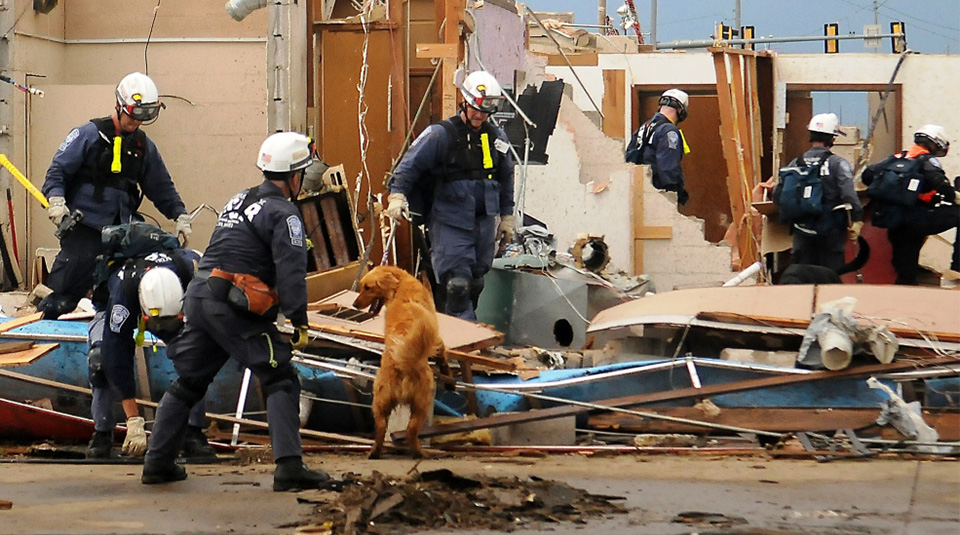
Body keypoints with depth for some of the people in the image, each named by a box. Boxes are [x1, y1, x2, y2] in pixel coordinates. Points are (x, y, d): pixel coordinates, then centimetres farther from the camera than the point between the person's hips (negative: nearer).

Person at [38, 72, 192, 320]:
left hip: (123, 230, 5)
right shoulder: (90, 134, -2)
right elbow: (58, 169, -3)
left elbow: (161, 187, 22)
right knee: (67, 290, -7)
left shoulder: (144, 146, 14)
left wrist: (179, 215, 13)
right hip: (84, 227, -5)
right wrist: (56, 200, -18)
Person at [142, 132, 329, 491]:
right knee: (280, 382, -6)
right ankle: (289, 468, -16)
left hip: (198, 298, 8)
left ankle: (157, 463, 22)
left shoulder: (238, 201, 23)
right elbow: (291, 272, -14)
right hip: (233, 306, -8)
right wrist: (299, 323, -15)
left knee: (187, 383, 19)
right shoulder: (282, 213, -4)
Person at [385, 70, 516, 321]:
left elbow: (506, 179, 22)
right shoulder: (441, 134, -5)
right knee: (456, 283, -14)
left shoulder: (497, 137, 12)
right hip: (450, 222, -6)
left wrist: (506, 218, 23)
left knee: (475, 284, 9)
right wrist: (398, 194, -21)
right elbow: (411, 164, -7)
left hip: (484, 223, 6)